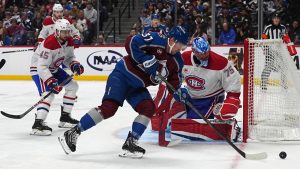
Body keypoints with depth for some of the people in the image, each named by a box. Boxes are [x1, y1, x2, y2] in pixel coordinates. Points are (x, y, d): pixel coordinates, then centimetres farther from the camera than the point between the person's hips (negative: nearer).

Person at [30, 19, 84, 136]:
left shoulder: (69, 41, -6)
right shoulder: (49, 44, -32)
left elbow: (69, 57, 10)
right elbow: (42, 67, -33)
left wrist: (74, 65, -11)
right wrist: (51, 81, -41)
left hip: (53, 69, 9)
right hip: (38, 69, -9)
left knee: (73, 86, 12)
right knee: (49, 94, -29)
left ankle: (65, 117, 20)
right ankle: (38, 124, -36)